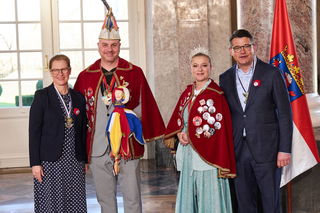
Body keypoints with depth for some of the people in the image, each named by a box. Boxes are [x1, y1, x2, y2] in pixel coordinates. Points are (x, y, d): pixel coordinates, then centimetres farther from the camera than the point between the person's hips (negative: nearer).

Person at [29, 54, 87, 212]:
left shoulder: (78, 98, 10)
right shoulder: (42, 96, -2)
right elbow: (34, 131, -5)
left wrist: (84, 160, 11)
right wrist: (35, 163, -10)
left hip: (75, 163, 4)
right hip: (50, 162, -3)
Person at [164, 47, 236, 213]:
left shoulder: (216, 94, -11)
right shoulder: (187, 92, 10)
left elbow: (221, 128, -14)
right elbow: (177, 118, 15)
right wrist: (180, 134, -5)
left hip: (207, 156, -6)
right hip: (188, 156, 7)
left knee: (209, 199, 2)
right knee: (189, 198, 14)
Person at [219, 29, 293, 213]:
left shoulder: (272, 74, -2)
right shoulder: (225, 78, 9)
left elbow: (285, 114, -3)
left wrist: (284, 149, -8)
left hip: (265, 148, -3)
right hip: (238, 150, 3)